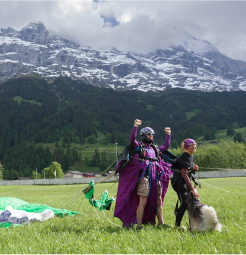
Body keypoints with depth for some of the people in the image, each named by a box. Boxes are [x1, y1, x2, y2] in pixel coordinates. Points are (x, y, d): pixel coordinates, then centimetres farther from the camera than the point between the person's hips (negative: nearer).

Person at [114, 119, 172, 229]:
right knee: (143, 202, -8)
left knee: (159, 201, 11)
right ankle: (139, 225, -2)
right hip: (144, 177, -6)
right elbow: (132, 139, -16)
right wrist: (135, 126, -24)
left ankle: (161, 223, 22)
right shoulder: (138, 146, 2)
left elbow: (166, 147, 34)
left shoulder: (155, 148, 21)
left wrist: (168, 135, 33)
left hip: (156, 177, 7)